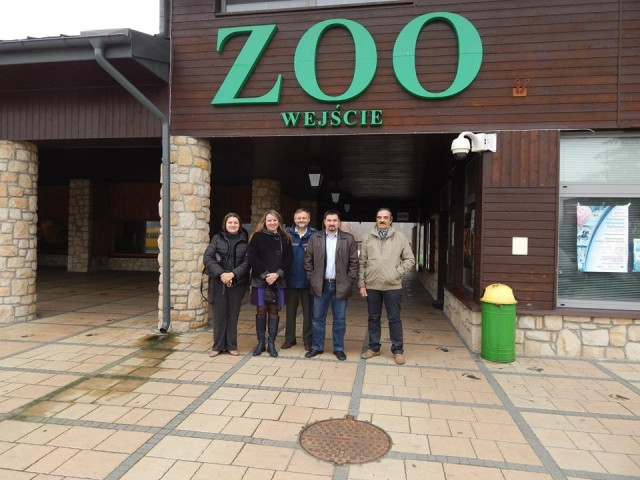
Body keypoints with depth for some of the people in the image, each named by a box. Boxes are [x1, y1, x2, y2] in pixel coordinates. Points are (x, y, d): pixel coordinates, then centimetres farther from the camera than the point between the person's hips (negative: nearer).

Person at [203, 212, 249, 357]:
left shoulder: (245, 241, 2)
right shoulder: (217, 238, 3)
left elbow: (247, 261, -3)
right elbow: (208, 257, -5)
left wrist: (233, 274, -16)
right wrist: (221, 273, -16)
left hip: (237, 282, 0)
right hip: (219, 282, 0)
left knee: (233, 314, 7)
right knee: (219, 313, 5)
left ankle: (231, 345, 18)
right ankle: (218, 346, 16)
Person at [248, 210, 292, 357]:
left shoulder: (285, 238, 7)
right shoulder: (257, 236, 1)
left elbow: (288, 260, 3)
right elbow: (252, 258, -5)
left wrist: (277, 274, -11)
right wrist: (265, 275, -13)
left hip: (278, 280, 2)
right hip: (260, 279, -1)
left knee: (274, 311, 5)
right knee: (261, 311, 3)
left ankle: (271, 343, 15)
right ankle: (261, 342, 17)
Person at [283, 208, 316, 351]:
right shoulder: (287, 233, -2)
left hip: (308, 280, -1)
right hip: (291, 279, 1)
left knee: (308, 311, 9)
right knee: (290, 310, 12)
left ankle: (308, 339, 21)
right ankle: (289, 338, 25)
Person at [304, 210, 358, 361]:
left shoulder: (348, 239, -1)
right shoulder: (315, 238, 3)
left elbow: (354, 262, 0)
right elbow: (308, 260, 5)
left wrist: (349, 281, -5)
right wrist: (311, 279, 0)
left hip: (340, 286, -1)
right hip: (320, 285, 1)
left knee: (339, 320, 8)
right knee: (318, 318, 10)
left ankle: (339, 348, 21)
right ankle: (317, 347, 23)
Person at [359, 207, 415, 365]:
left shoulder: (400, 237, 0)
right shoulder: (367, 238, 4)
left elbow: (410, 260, 2)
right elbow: (362, 263, 6)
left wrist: (397, 273, -9)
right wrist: (361, 284, 2)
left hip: (393, 286, -2)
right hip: (372, 286, 2)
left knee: (394, 319, 6)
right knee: (373, 318, 12)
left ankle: (398, 350, 18)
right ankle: (374, 347, 25)